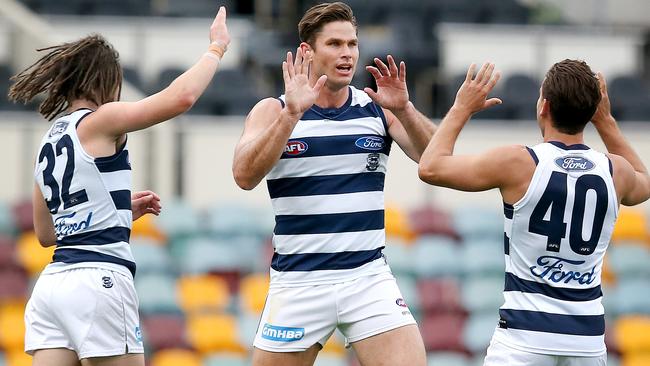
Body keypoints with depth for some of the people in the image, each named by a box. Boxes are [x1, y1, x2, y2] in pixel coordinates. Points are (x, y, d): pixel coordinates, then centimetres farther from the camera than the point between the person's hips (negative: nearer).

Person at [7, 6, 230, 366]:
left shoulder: (49, 141, 19)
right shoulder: (97, 122, -4)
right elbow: (181, 96, -14)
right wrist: (216, 47, 2)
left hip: (52, 282, 7)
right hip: (97, 280, -7)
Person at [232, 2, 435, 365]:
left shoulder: (377, 108, 5)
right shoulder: (274, 111, 0)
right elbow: (245, 176, -16)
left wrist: (404, 109, -22)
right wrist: (292, 113, -26)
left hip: (369, 278, 1)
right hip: (298, 282, -1)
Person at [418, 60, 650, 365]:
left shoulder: (517, 163, -11)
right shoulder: (615, 171, 2)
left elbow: (430, 168, 0)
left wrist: (462, 109, 11)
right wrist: (606, 122, 30)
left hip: (525, 335, -4)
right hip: (588, 338, 4)